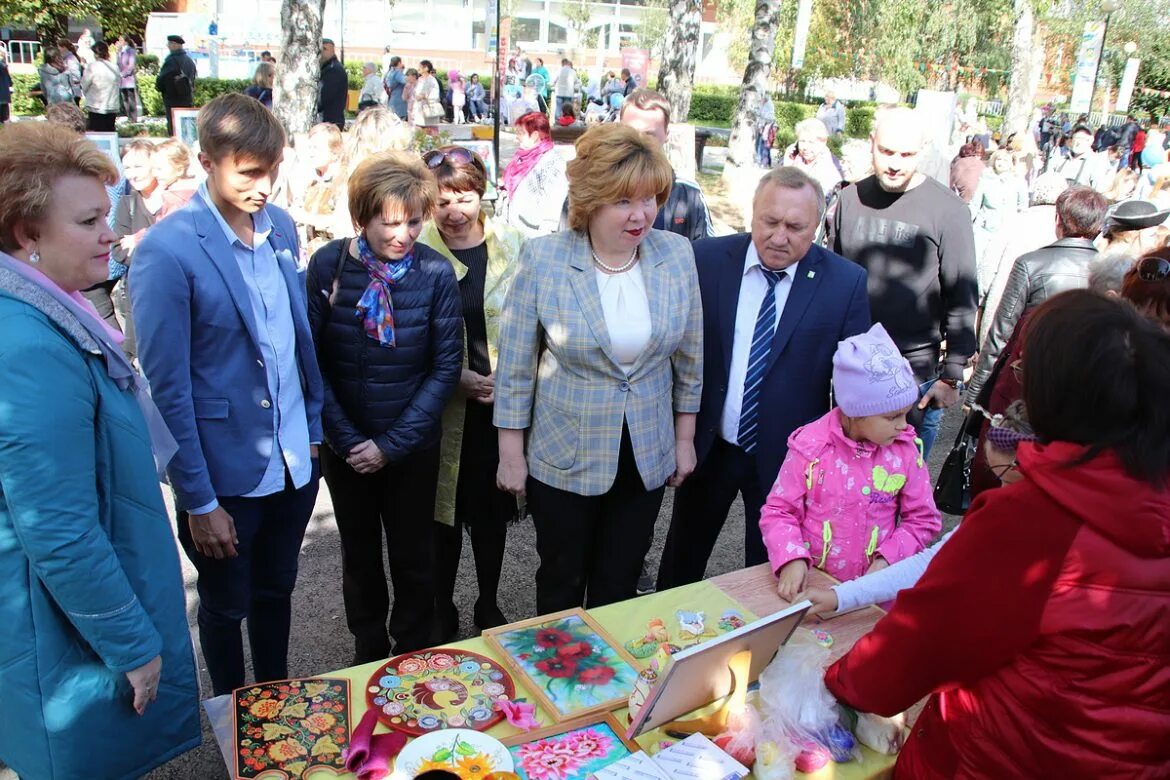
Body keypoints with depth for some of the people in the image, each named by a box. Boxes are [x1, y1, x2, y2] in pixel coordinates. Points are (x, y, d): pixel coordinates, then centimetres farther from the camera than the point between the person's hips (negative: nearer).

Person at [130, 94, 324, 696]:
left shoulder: (280, 226, 2)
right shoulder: (166, 251, -17)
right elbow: (166, 386, -16)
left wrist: (314, 427, 10)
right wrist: (198, 500, -14)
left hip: (294, 459, 5)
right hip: (226, 471, -5)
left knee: (275, 592, 22)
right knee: (226, 606, 17)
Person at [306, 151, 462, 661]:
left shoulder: (435, 271, -12)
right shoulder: (328, 265, -10)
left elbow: (446, 366, -9)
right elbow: (313, 360, -6)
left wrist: (392, 443, -13)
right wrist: (346, 438, -12)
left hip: (412, 444, -1)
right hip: (345, 443, 1)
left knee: (412, 558, 13)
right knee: (359, 556, 18)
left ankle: (412, 658, 35)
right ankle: (368, 653, 40)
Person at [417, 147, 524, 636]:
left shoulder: (512, 246, -2)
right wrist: (459, 379, -13)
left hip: (502, 402, 2)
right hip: (443, 407, -1)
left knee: (492, 508, 15)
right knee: (445, 509, 11)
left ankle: (489, 605, 35)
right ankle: (442, 611, 32)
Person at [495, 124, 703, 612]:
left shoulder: (677, 254, -6)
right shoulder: (543, 258, -14)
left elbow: (689, 355, 4)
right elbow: (515, 365, -8)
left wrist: (685, 438, 7)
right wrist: (510, 454, -5)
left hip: (648, 457, 2)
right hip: (562, 457, -2)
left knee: (619, 587, 17)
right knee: (562, 582, 18)